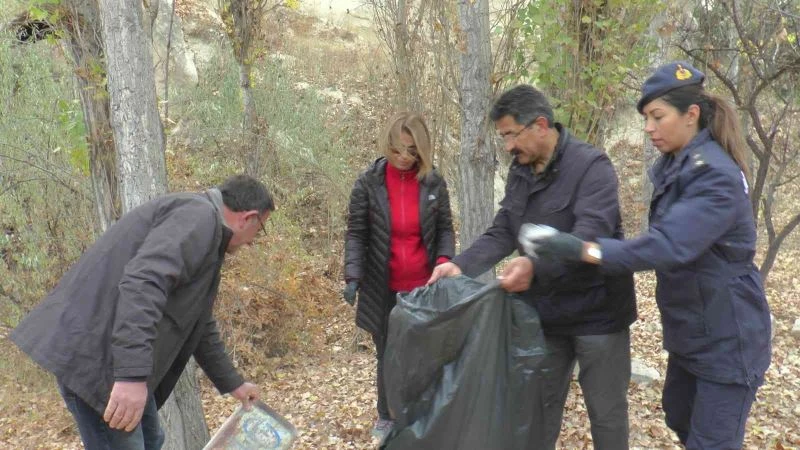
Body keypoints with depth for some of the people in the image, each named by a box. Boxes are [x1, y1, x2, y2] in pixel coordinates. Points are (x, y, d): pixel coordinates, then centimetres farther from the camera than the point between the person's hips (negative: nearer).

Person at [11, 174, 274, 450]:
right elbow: (144, 283, -31)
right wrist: (133, 374, -36)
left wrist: (232, 383, 35)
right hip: (92, 349, -11)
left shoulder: (206, 232, 19)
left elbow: (200, 326, 29)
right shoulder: (199, 216, -14)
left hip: (111, 350, 11)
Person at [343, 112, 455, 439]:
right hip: (384, 289, -1)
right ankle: (387, 417, 30)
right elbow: (356, 234, -5)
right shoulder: (368, 183, -7)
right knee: (388, 355, 13)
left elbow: (444, 228, 4)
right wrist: (353, 277, -17)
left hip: (424, 286, 1)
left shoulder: (434, 183, -2)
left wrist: (444, 259, -15)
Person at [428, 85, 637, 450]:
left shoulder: (591, 166, -19)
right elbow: (501, 234, 3)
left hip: (596, 313, -6)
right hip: (545, 314, 7)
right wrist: (461, 265, -13)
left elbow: (591, 236, -31)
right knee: (539, 408, 18)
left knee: (606, 412, 10)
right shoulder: (519, 173, 5)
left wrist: (535, 266, -45)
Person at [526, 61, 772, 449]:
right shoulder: (673, 166, 5)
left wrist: (584, 250, -45)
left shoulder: (716, 176, -25)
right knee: (679, 418, 23)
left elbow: (671, 244, -38)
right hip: (692, 330, 9)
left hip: (727, 337, -9)